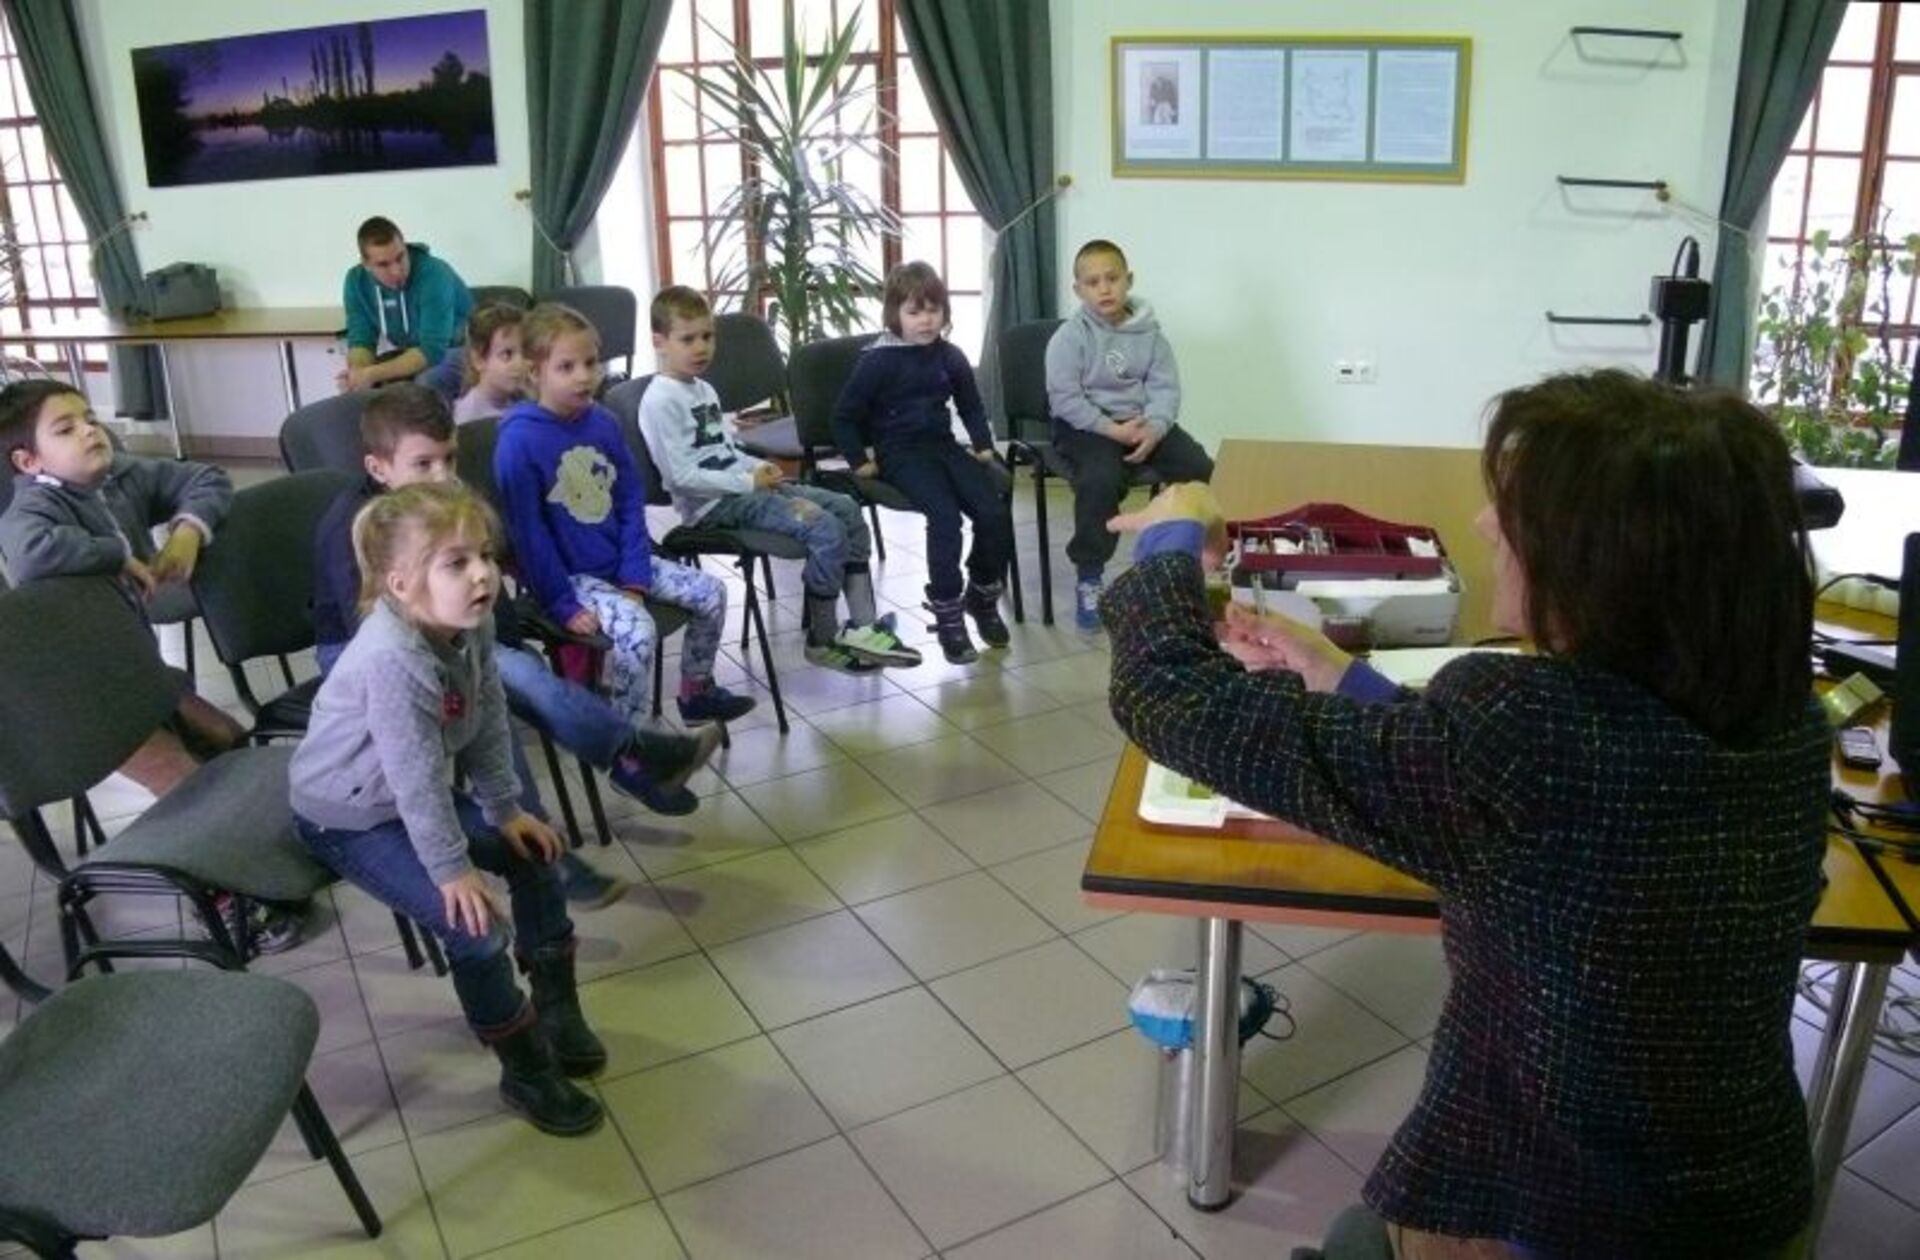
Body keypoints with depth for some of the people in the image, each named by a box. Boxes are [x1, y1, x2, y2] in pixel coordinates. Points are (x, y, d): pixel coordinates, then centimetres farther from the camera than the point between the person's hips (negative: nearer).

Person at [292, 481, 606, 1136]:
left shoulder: (471, 623, -12)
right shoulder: (392, 659, -36)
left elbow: (489, 722, 0)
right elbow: (418, 776, -31)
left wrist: (506, 809, 2)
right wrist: (452, 869, -23)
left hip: (418, 797, 9)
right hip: (349, 817, -8)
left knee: (535, 853, 8)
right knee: (474, 925, -16)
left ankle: (556, 1009, 24)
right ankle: (527, 1071, 4)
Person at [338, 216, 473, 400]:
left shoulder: (434, 274, -29)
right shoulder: (356, 280, -10)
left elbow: (433, 349, -34)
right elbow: (361, 339, -6)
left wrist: (372, 374, -40)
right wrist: (358, 373, -30)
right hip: (409, 353, 5)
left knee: (427, 383, -36)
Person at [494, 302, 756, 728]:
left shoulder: (604, 423, 0)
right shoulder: (519, 441, -19)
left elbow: (631, 504, 4)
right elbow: (528, 532, -17)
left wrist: (635, 577, -5)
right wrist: (562, 605, -17)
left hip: (620, 563, 7)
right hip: (572, 576, -7)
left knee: (711, 592, 6)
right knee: (637, 631, -29)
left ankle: (696, 691, 27)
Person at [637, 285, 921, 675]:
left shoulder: (704, 390, 16)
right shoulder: (661, 401, -13)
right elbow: (680, 475, -20)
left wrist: (759, 467, 3)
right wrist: (748, 481, -18)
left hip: (741, 487, 10)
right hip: (714, 504, -10)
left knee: (846, 509, 1)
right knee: (825, 529, -22)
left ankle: (864, 626, 0)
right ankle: (823, 640, -7)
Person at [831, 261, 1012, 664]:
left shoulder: (950, 357, 8)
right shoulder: (878, 361, -6)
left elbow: (971, 405, 25)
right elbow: (844, 416, 0)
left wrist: (983, 445, 13)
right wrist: (860, 461, -4)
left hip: (944, 447, 5)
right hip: (900, 453, -5)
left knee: (995, 512, -16)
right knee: (945, 515, -29)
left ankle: (983, 596, 8)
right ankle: (947, 613, -17)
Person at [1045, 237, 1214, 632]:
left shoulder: (1148, 332, 4)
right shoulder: (1070, 336, -8)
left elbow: (1165, 387, 1)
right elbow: (1064, 397, -14)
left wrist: (1154, 428, -19)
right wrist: (1112, 429, -21)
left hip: (1142, 422, 5)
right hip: (1087, 426, -4)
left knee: (1201, 469, -14)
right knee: (1100, 479, -35)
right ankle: (1088, 577, -18)